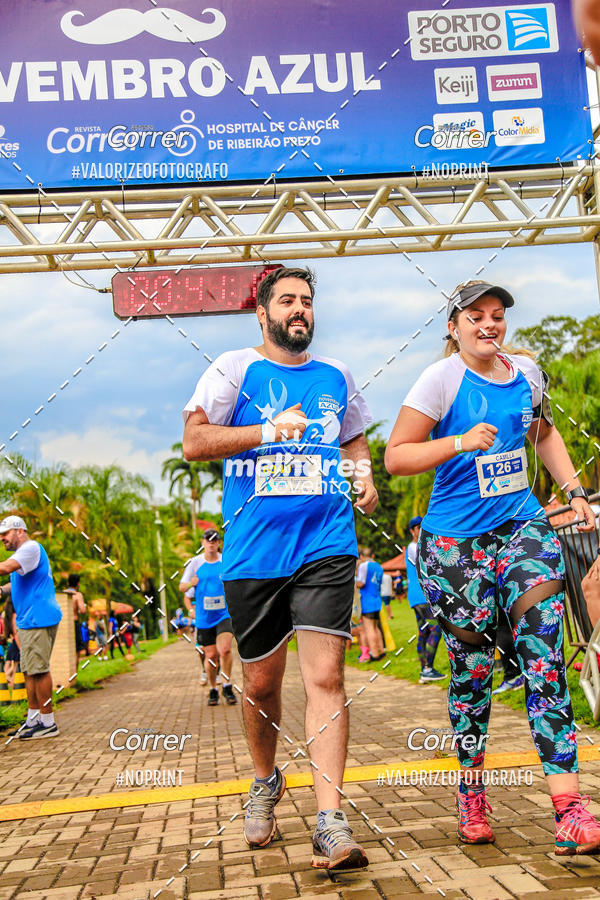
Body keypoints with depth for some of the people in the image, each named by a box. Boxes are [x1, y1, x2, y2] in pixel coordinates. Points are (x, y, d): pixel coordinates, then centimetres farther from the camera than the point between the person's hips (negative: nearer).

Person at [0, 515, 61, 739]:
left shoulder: (31, 547, -11)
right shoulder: (22, 553, 22)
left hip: (39, 620, -10)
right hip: (28, 621, 10)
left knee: (39, 670, -8)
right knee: (29, 671, 13)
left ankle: (48, 723, -2)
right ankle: (33, 719, 20)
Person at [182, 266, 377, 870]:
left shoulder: (335, 376, 16)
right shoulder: (235, 369, 4)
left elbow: (355, 438, 28)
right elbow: (194, 442, -4)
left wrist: (364, 476, 6)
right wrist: (270, 431, -12)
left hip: (326, 546, 1)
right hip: (253, 551, -1)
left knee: (324, 675, -10)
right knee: (261, 682, 10)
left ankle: (330, 822, -9)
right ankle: (266, 781, 36)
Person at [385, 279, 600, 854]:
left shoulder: (525, 371, 8)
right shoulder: (442, 378, -8)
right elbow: (395, 458, -11)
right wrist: (462, 442, -23)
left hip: (523, 525, 4)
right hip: (456, 541, -3)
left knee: (544, 655, -11)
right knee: (472, 667, 3)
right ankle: (471, 797, 23)